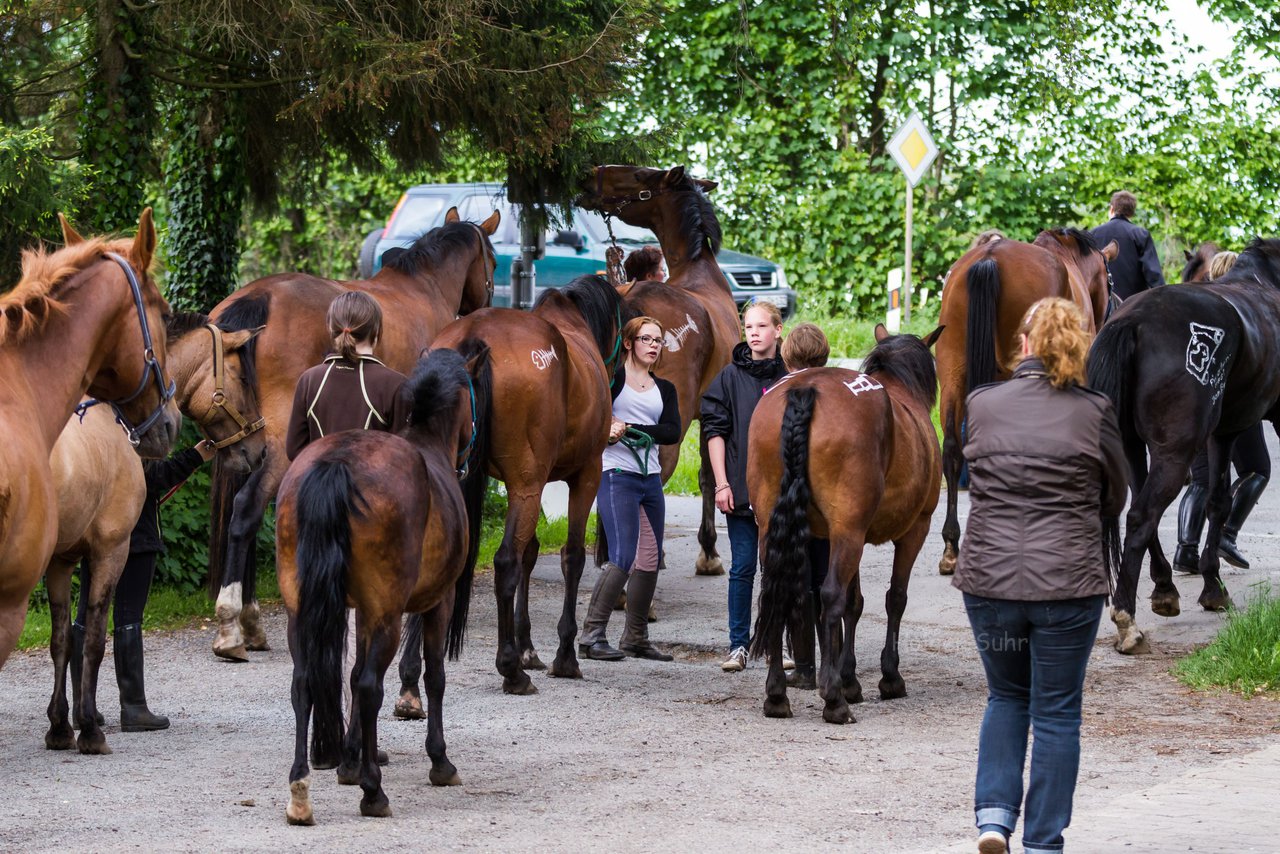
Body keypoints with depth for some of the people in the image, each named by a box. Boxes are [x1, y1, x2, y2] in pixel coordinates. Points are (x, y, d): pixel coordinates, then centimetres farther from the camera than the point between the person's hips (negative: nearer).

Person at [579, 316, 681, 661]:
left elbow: (673, 432, -3)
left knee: (651, 560, 8)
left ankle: (636, 638, 18)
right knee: (623, 557, -17)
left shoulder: (664, 389, 15)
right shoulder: (613, 377, 0)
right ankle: (592, 635, -13)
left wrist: (630, 429, -13)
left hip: (651, 479, 7)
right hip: (617, 475, -7)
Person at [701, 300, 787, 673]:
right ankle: (738, 646, 6)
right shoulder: (730, 377, 2)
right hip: (741, 488, -1)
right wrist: (722, 483, -6)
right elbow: (715, 431, 1)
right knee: (742, 568, 1)